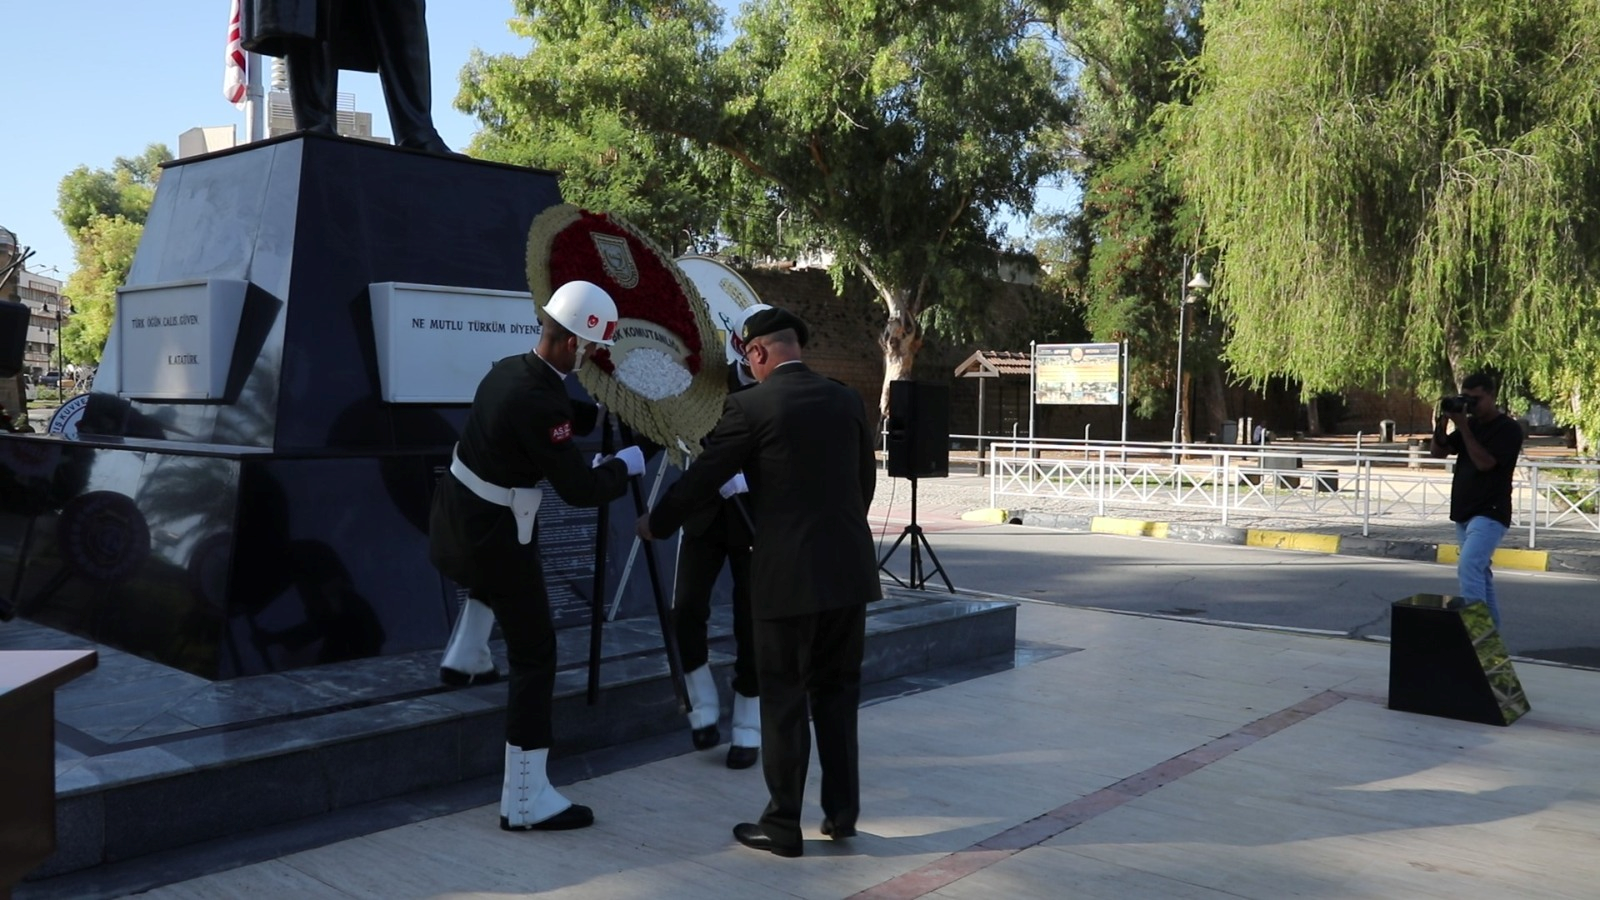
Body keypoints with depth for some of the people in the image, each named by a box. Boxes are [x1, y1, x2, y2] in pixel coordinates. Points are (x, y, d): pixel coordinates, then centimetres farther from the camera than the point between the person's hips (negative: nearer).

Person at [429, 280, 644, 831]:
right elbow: (580, 490, -22)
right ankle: (525, 799, -3)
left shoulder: (508, 370, 1)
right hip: (491, 537, -9)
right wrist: (626, 464, -5)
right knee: (535, 652, -5)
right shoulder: (539, 402, -27)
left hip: (456, 519, 9)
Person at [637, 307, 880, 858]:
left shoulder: (750, 405, -8)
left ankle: (783, 825, 14)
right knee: (837, 692, 17)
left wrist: (654, 524, 14)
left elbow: (703, 479, -3)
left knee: (783, 699, 6)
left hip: (789, 572, -5)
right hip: (849, 567, 5)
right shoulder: (847, 400, 8)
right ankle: (841, 812, 24)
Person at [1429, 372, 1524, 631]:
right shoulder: (1470, 424, 13)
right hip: (1464, 513, 8)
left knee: (1469, 566, -25)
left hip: (1490, 514, -8)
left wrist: (1463, 427, -19)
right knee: (1479, 572, 13)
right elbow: (1437, 452, 9)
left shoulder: (1509, 429, -9)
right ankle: (1491, 631, 21)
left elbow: (1484, 462, -20)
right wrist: (1442, 422, -7)